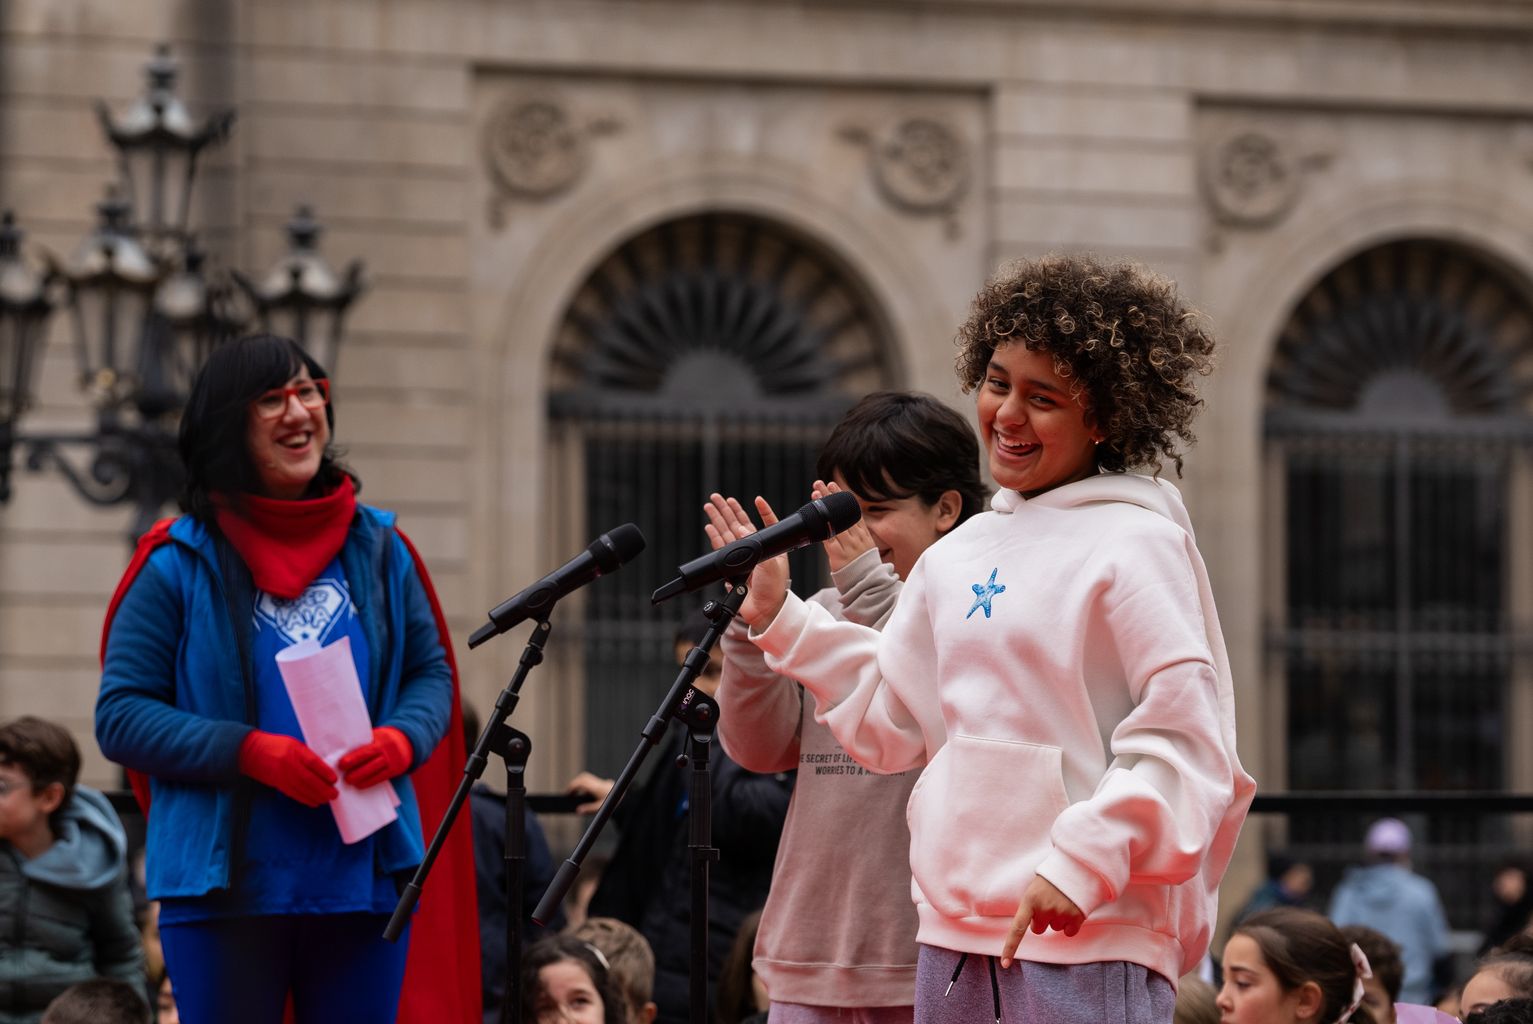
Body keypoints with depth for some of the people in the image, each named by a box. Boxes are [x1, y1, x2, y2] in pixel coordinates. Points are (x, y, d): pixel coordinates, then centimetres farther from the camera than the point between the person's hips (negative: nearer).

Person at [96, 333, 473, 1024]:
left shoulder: (378, 549, 10)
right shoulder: (178, 566, -1)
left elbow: (431, 673, 14)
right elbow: (120, 716, -4)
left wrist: (402, 740, -9)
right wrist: (249, 752, -17)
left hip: (364, 883, 3)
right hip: (225, 886, -3)